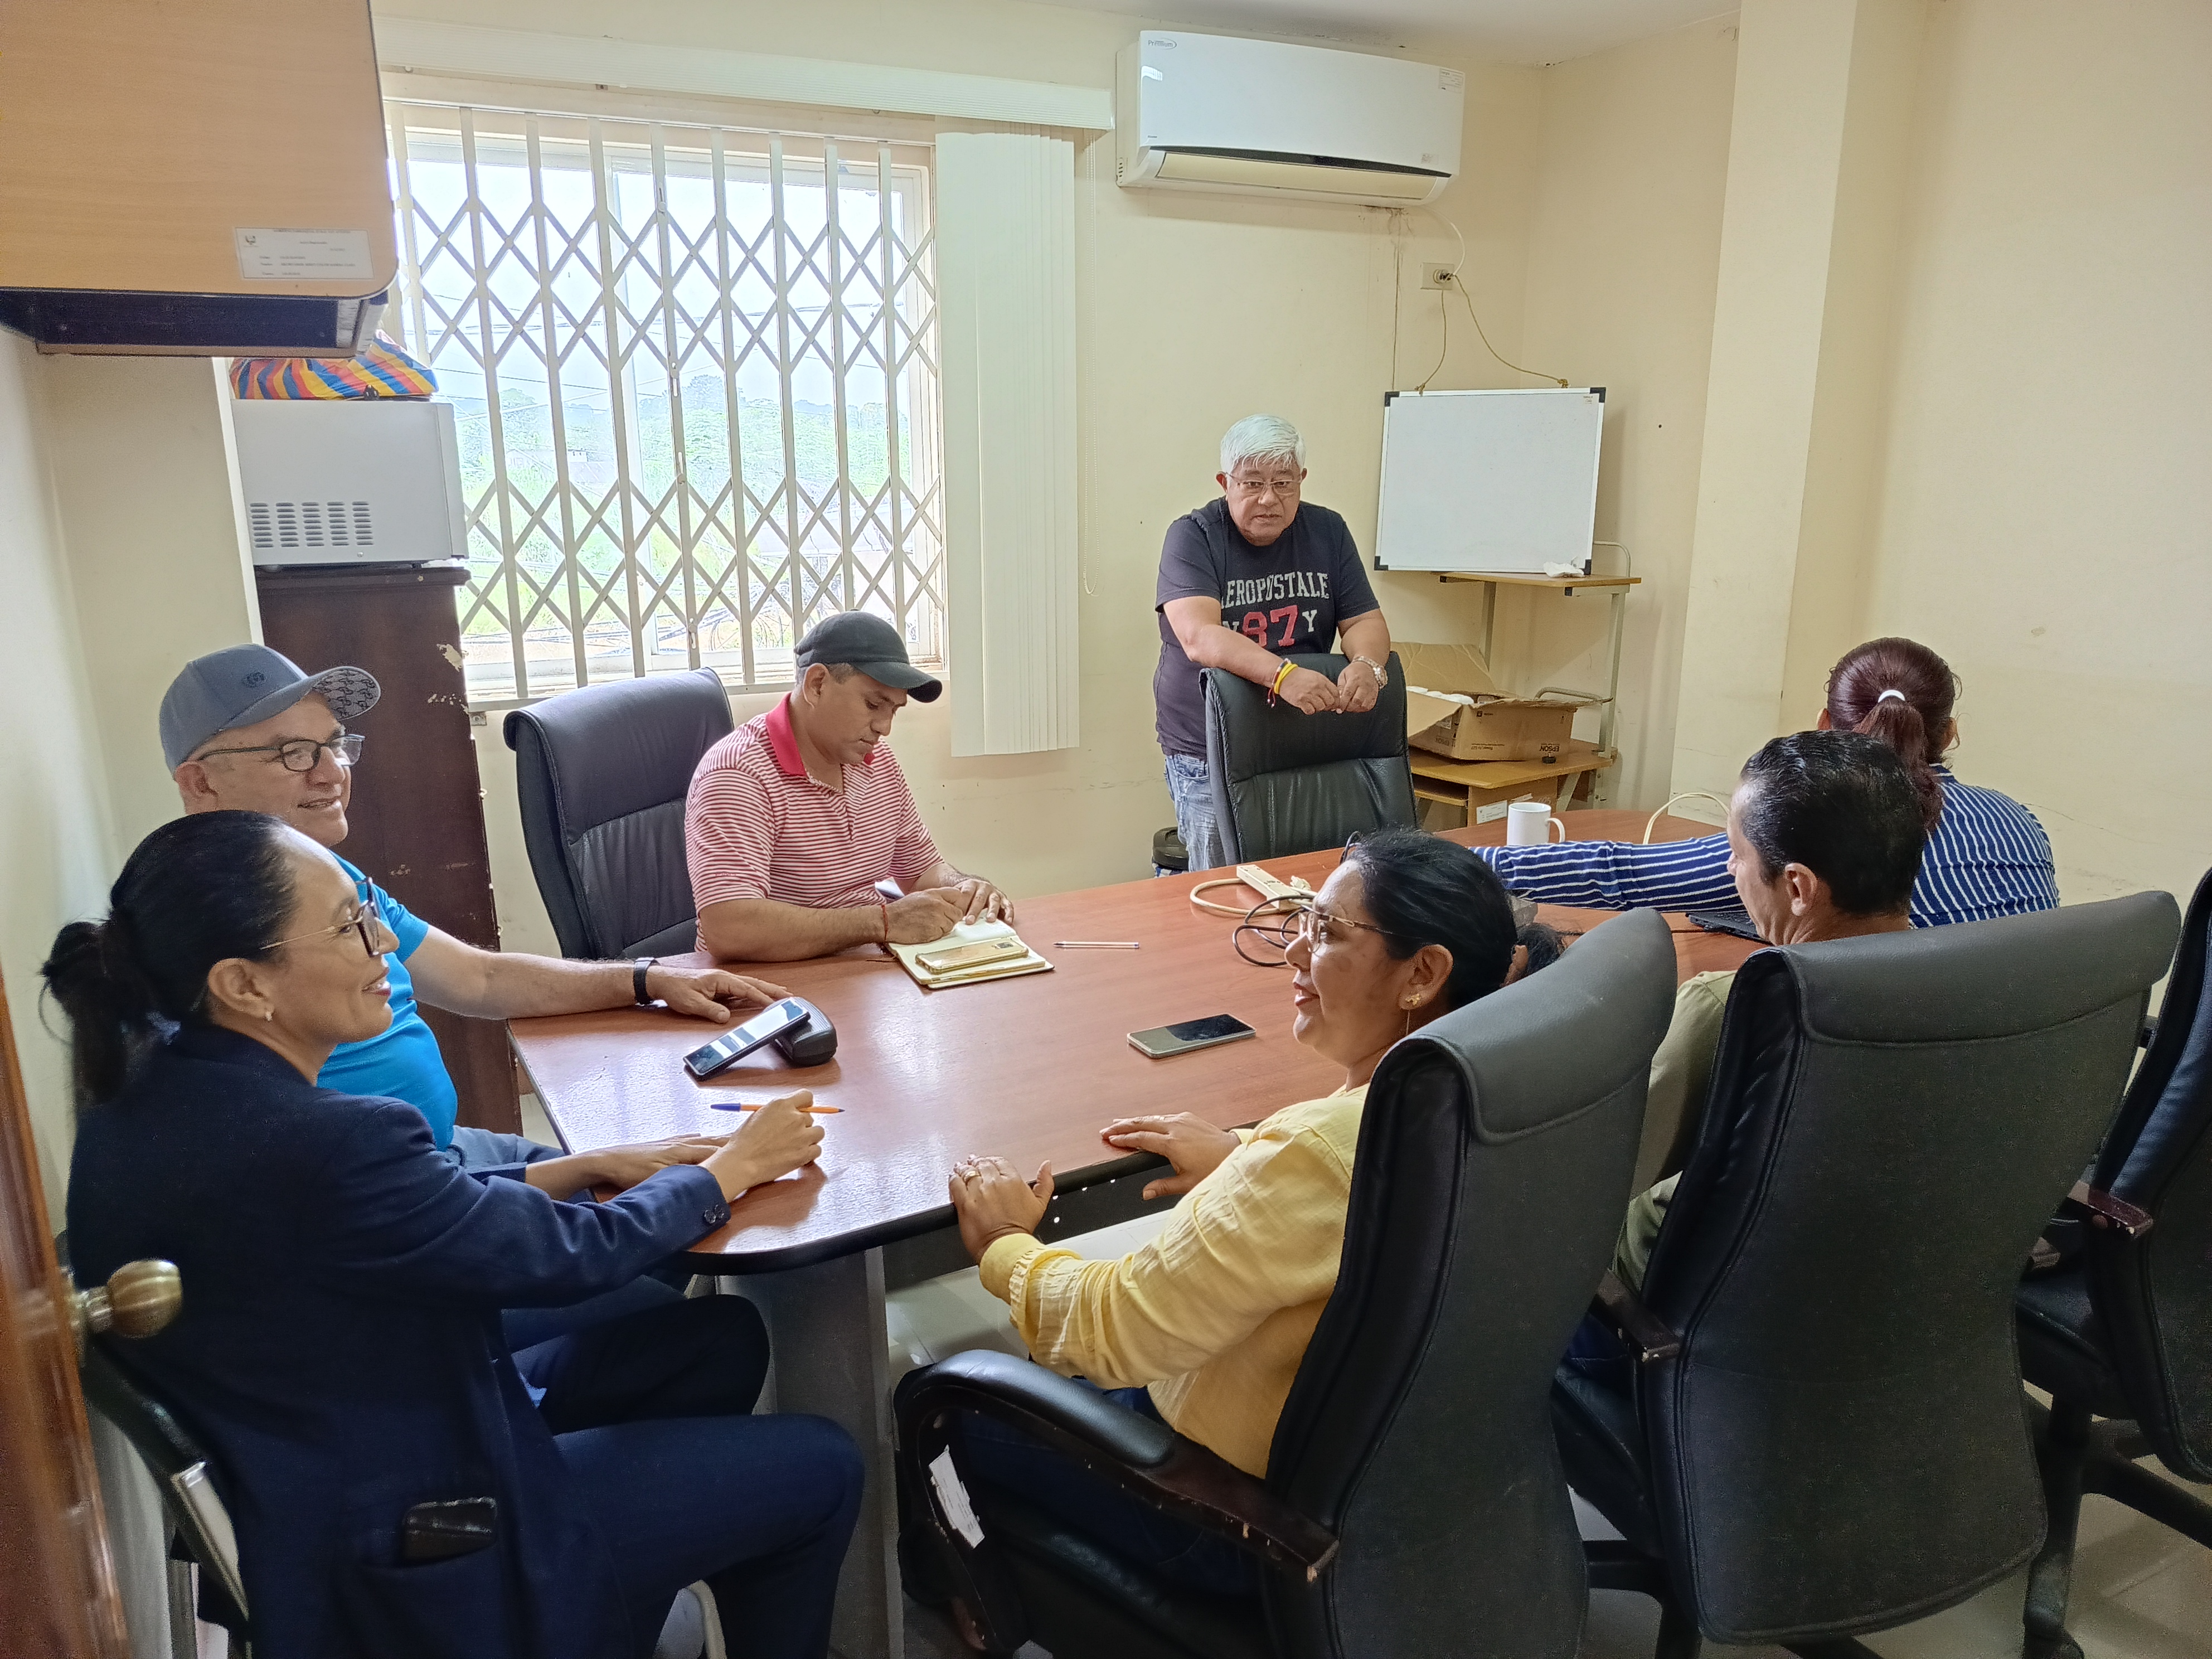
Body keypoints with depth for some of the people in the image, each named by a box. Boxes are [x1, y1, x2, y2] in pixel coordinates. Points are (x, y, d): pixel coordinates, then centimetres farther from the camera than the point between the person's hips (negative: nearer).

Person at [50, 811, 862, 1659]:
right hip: (402, 1566, -9)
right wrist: (735, 1167, -4)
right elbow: (571, 1255, -20)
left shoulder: (139, 1086, -5)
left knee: (720, 1336, 17)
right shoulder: (319, 1144, -34)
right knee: (819, 1470, 5)